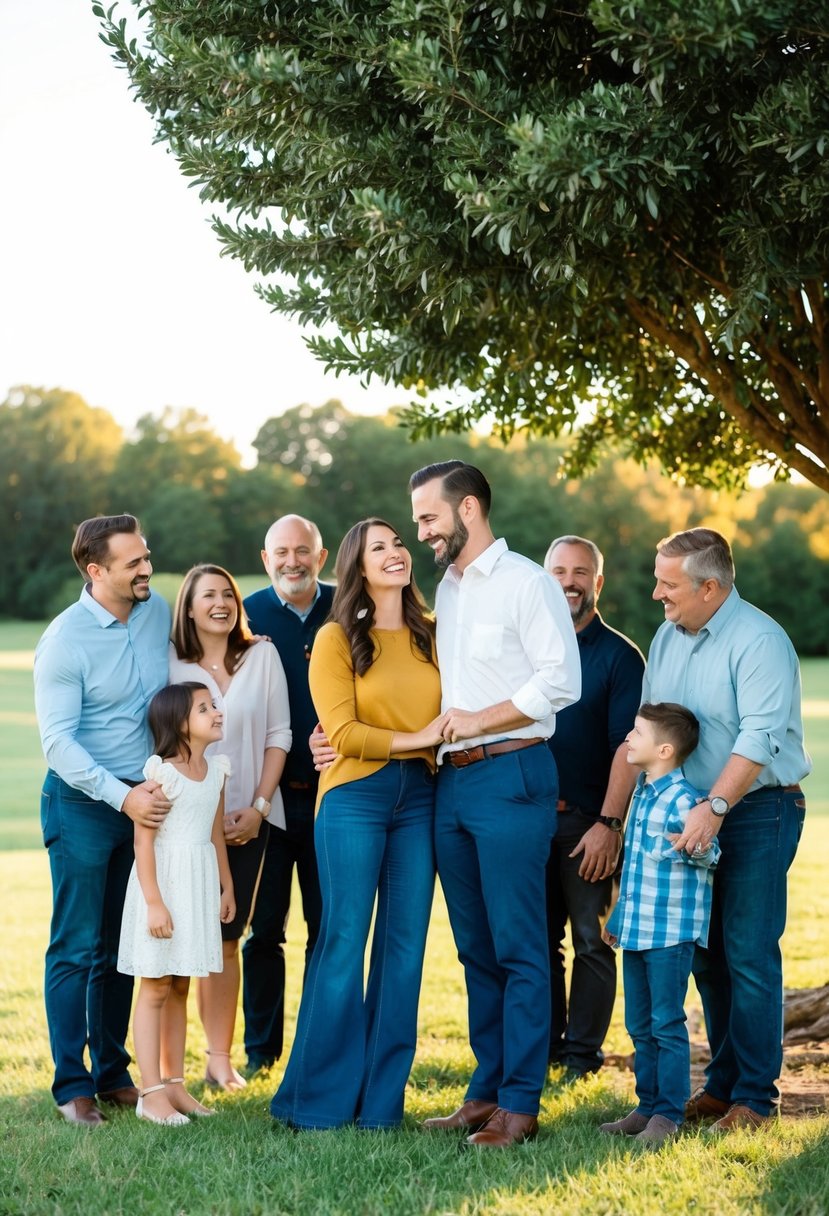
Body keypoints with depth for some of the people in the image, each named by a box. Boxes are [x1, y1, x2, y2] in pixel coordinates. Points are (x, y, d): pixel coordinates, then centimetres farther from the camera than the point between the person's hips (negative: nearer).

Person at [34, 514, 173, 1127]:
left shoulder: (159, 612, 1)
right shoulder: (65, 640, -16)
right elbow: (58, 742, -17)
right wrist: (121, 796, -24)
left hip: (143, 798, 5)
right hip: (82, 805, -5)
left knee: (121, 948, 12)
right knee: (77, 948, -1)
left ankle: (112, 1073, 20)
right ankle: (72, 1084, 5)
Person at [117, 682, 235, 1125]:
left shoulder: (216, 768, 8)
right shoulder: (160, 772, -14)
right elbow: (144, 841, -16)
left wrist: (226, 887, 19)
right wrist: (154, 902, -20)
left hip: (200, 885, 7)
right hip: (163, 879, -7)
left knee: (179, 988, 12)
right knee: (156, 987, -3)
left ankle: (174, 1083, 19)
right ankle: (151, 1093, 0)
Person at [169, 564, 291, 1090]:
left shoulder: (262, 656, 4)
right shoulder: (170, 663, -1)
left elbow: (278, 735, 4)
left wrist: (257, 808, -4)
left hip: (248, 819, 2)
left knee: (227, 940, 5)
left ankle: (220, 1057, 10)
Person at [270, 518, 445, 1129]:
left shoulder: (429, 637, 12)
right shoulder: (337, 639, -1)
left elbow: (449, 714, 18)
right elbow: (342, 732, -8)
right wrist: (414, 740, -11)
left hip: (420, 798, 4)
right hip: (355, 798, -4)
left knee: (406, 944, 4)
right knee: (344, 941, -3)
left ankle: (382, 1096, 13)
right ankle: (322, 1096, 7)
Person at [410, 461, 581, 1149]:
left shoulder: (526, 583, -7)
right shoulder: (447, 589, 18)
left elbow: (561, 681, -14)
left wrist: (479, 721, -13)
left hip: (511, 776, -8)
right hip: (452, 781, 8)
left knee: (519, 949, -5)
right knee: (476, 948, 11)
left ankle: (520, 1104, -2)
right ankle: (487, 1091, 17)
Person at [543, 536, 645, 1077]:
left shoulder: (620, 656, -2)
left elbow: (627, 746, -8)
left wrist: (608, 823, -16)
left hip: (588, 821, -4)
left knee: (591, 940, 0)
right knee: (538, 936, 9)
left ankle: (582, 1054, 8)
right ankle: (543, 1047, 19)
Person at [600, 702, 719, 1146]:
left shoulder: (681, 799, -16)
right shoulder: (641, 793, 12)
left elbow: (709, 854, -16)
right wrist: (618, 919, 26)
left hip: (671, 932, -9)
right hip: (636, 930, 9)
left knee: (667, 1024, -3)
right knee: (639, 1026, 13)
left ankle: (669, 1114, 4)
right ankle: (647, 1105, 22)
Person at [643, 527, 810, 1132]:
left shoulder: (759, 641, -15)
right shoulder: (668, 637, 10)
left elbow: (759, 737, -24)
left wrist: (714, 807, -32)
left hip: (757, 811, -8)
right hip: (696, 815, 8)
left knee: (748, 956, -7)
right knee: (707, 954, 11)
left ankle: (754, 1097, 0)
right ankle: (722, 1082, 21)